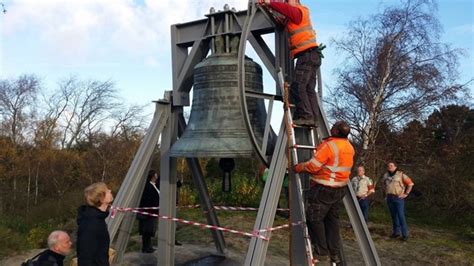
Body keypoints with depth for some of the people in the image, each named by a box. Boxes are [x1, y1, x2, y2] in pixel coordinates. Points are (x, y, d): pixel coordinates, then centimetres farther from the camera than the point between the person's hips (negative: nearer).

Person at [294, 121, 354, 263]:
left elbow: (313, 166, -21)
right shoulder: (349, 147, 7)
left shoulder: (329, 145, -20)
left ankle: (321, 252, 7)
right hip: (340, 188, 8)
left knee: (314, 218, 3)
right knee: (332, 219, 15)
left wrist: (298, 167, -5)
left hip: (324, 188, -8)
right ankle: (335, 253, 18)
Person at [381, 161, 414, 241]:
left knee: (401, 216, -8)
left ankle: (405, 234, -3)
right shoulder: (385, 175, 10)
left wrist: (406, 193, -6)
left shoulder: (401, 174, -7)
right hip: (389, 198, 5)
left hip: (398, 198, -5)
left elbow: (410, 183, -6)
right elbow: (383, 183, 30)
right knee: (394, 216, 12)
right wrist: (385, 192, 19)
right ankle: (396, 232, 21)